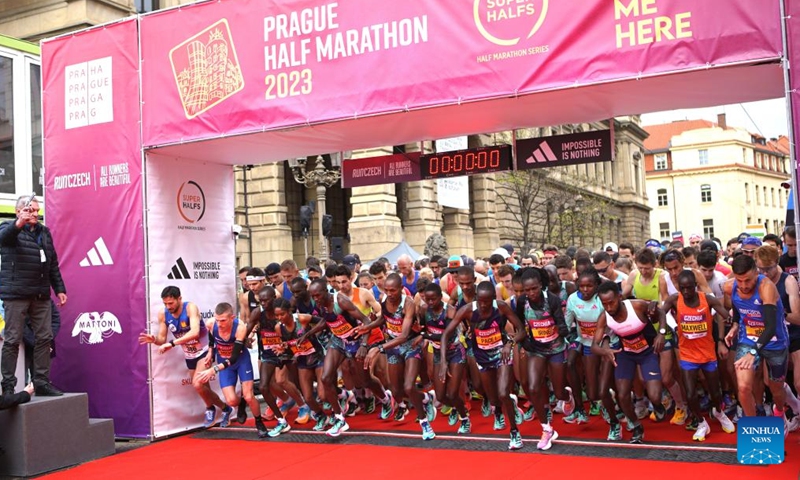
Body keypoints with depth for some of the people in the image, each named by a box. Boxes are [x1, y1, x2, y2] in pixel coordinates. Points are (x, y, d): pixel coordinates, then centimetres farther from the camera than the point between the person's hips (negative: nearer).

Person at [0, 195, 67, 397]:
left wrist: (60, 289, 14)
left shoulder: (44, 232, 18)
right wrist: (18, 224, -46)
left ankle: (41, 382, 12)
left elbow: (53, 264, 20)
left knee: (45, 338, 5)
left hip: (41, 295, 5)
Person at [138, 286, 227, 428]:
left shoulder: (190, 308, -25)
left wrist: (172, 343, -45)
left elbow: (194, 332, -40)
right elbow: (162, 339, -2)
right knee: (203, 390, 12)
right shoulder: (163, 314, -9)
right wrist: (154, 340, -25)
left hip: (204, 351, -6)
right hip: (189, 356, 6)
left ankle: (210, 409, 6)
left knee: (197, 384, -23)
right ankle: (225, 409, 36)